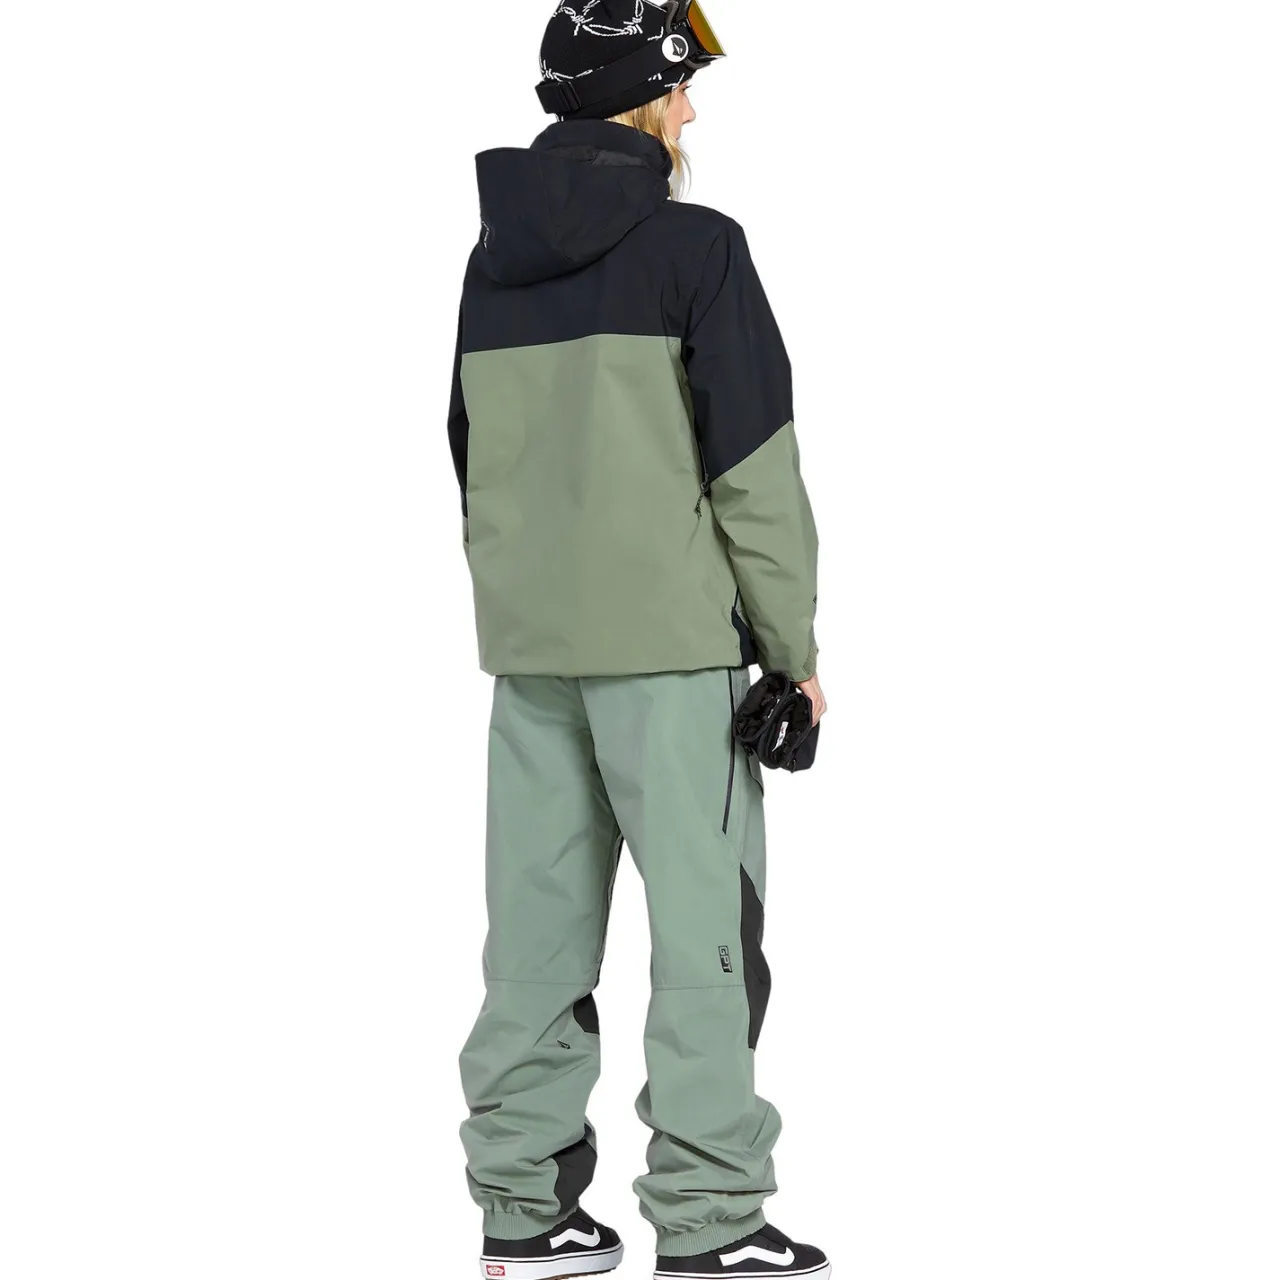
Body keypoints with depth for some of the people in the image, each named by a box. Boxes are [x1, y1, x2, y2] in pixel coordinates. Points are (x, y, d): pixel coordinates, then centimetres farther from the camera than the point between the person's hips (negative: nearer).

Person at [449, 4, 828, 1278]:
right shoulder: (693, 246, -9)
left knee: (539, 919, 10)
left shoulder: (496, 261, 11)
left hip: (527, 640, 6)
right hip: (668, 639, -6)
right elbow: (753, 465, -11)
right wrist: (795, 646, -4)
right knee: (706, 927, 0)